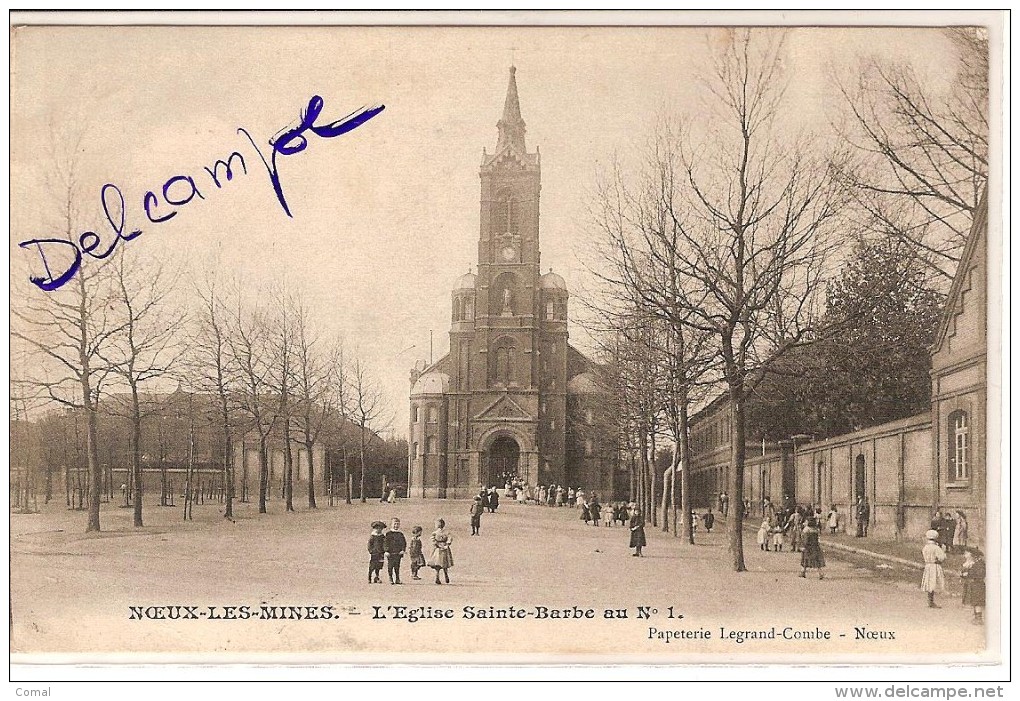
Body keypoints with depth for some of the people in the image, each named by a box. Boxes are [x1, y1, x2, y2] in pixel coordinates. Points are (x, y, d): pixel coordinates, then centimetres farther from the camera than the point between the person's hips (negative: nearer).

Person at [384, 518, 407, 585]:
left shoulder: (400, 534, 12)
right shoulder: (388, 534, 1)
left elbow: (404, 543, 12)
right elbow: (386, 543, -3)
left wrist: (403, 550, -2)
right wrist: (386, 551, -12)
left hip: (398, 553, 3)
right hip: (390, 553, -3)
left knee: (397, 566, 6)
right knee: (390, 566, -2)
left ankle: (397, 579, 12)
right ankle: (391, 579, 7)